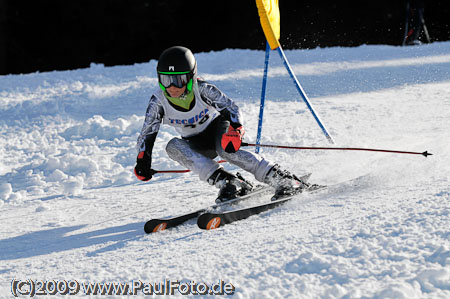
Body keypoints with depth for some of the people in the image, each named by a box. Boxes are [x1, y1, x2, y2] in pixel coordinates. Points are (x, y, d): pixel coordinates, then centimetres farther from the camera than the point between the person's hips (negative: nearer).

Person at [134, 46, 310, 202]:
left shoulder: (202, 89, -24)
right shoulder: (158, 101, -19)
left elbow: (231, 108, -26)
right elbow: (147, 133, -13)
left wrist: (235, 130, -47)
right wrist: (142, 161, -29)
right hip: (197, 145, 3)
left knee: (225, 149, -37)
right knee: (173, 146, -29)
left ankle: (281, 179, -35)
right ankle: (227, 182, -35)